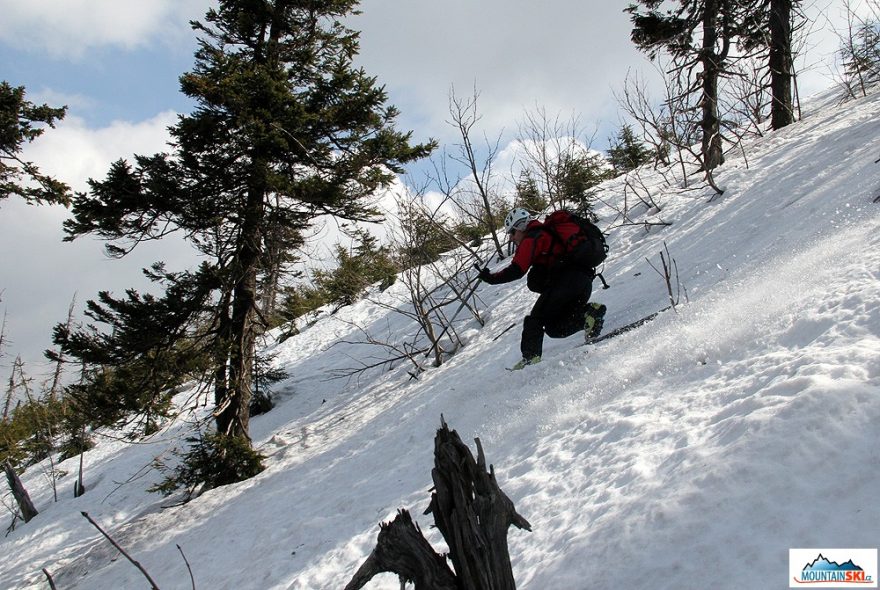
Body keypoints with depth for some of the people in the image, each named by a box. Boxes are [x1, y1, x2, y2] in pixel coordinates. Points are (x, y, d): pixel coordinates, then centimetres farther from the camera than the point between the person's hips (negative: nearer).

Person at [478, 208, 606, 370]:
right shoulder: (549, 232, 30)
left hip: (565, 282, -9)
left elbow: (516, 270, -9)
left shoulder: (531, 238, 2)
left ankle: (531, 357, -14)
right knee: (555, 328, 13)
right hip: (585, 282, 9)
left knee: (534, 321, 1)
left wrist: (490, 278, 0)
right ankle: (587, 313, -6)